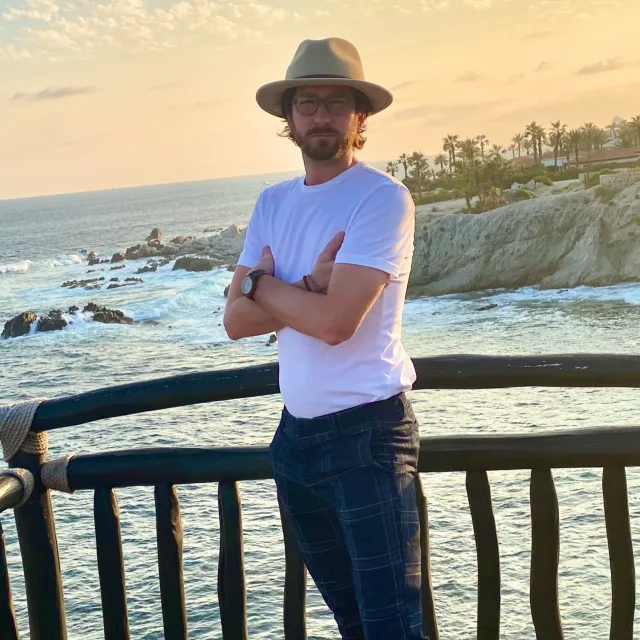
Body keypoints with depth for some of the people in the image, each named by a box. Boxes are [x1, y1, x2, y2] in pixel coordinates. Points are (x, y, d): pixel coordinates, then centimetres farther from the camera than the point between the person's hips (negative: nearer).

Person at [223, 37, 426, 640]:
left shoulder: (383, 198, -12)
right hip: (295, 433, 7)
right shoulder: (272, 203, 8)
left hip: (368, 433, -6)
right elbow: (236, 319, 0)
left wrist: (262, 283, -7)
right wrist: (309, 287, -15)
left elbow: (335, 322, -22)